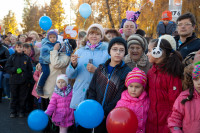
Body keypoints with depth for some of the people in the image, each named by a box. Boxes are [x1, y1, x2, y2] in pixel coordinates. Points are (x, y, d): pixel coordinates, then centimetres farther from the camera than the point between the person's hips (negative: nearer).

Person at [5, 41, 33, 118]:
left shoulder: (27, 58, 4)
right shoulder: (12, 57, 3)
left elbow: (30, 70, 6)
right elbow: (7, 68, 0)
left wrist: (29, 78, -1)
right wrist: (15, 70, -14)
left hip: (24, 81, 0)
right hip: (14, 80, 0)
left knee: (22, 97, 6)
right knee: (14, 96, 7)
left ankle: (21, 111, 17)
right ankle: (13, 111, 17)